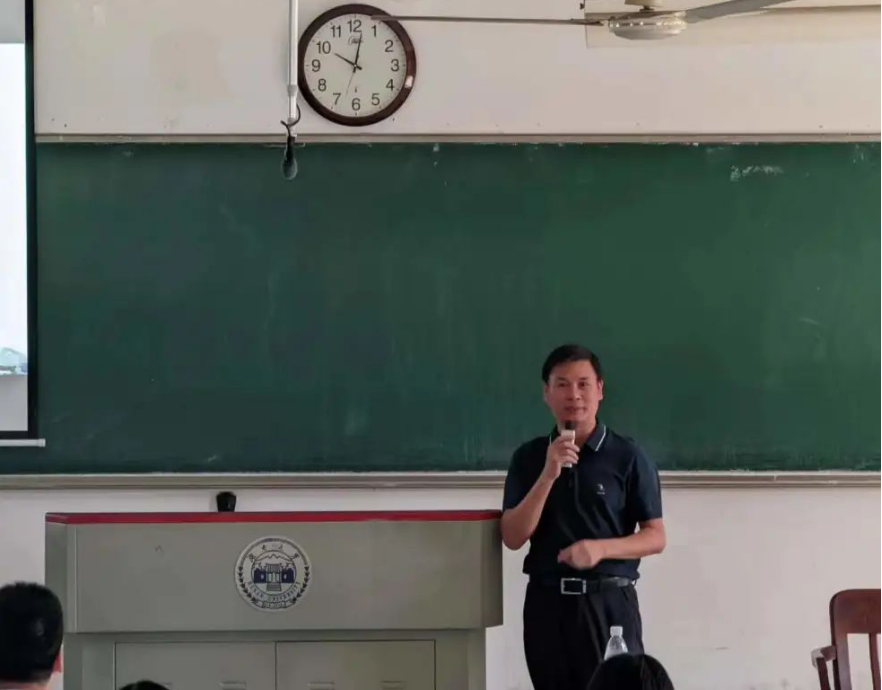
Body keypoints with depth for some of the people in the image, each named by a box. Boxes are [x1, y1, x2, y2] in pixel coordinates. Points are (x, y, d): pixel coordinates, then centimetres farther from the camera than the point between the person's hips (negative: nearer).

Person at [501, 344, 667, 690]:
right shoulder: (528, 458, 7)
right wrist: (548, 475, -13)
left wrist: (601, 548, -18)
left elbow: (655, 537, 0)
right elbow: (513, 537, -2)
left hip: (609, 602, -3)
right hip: (547, 602, 3)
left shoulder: (628, 457, -1)